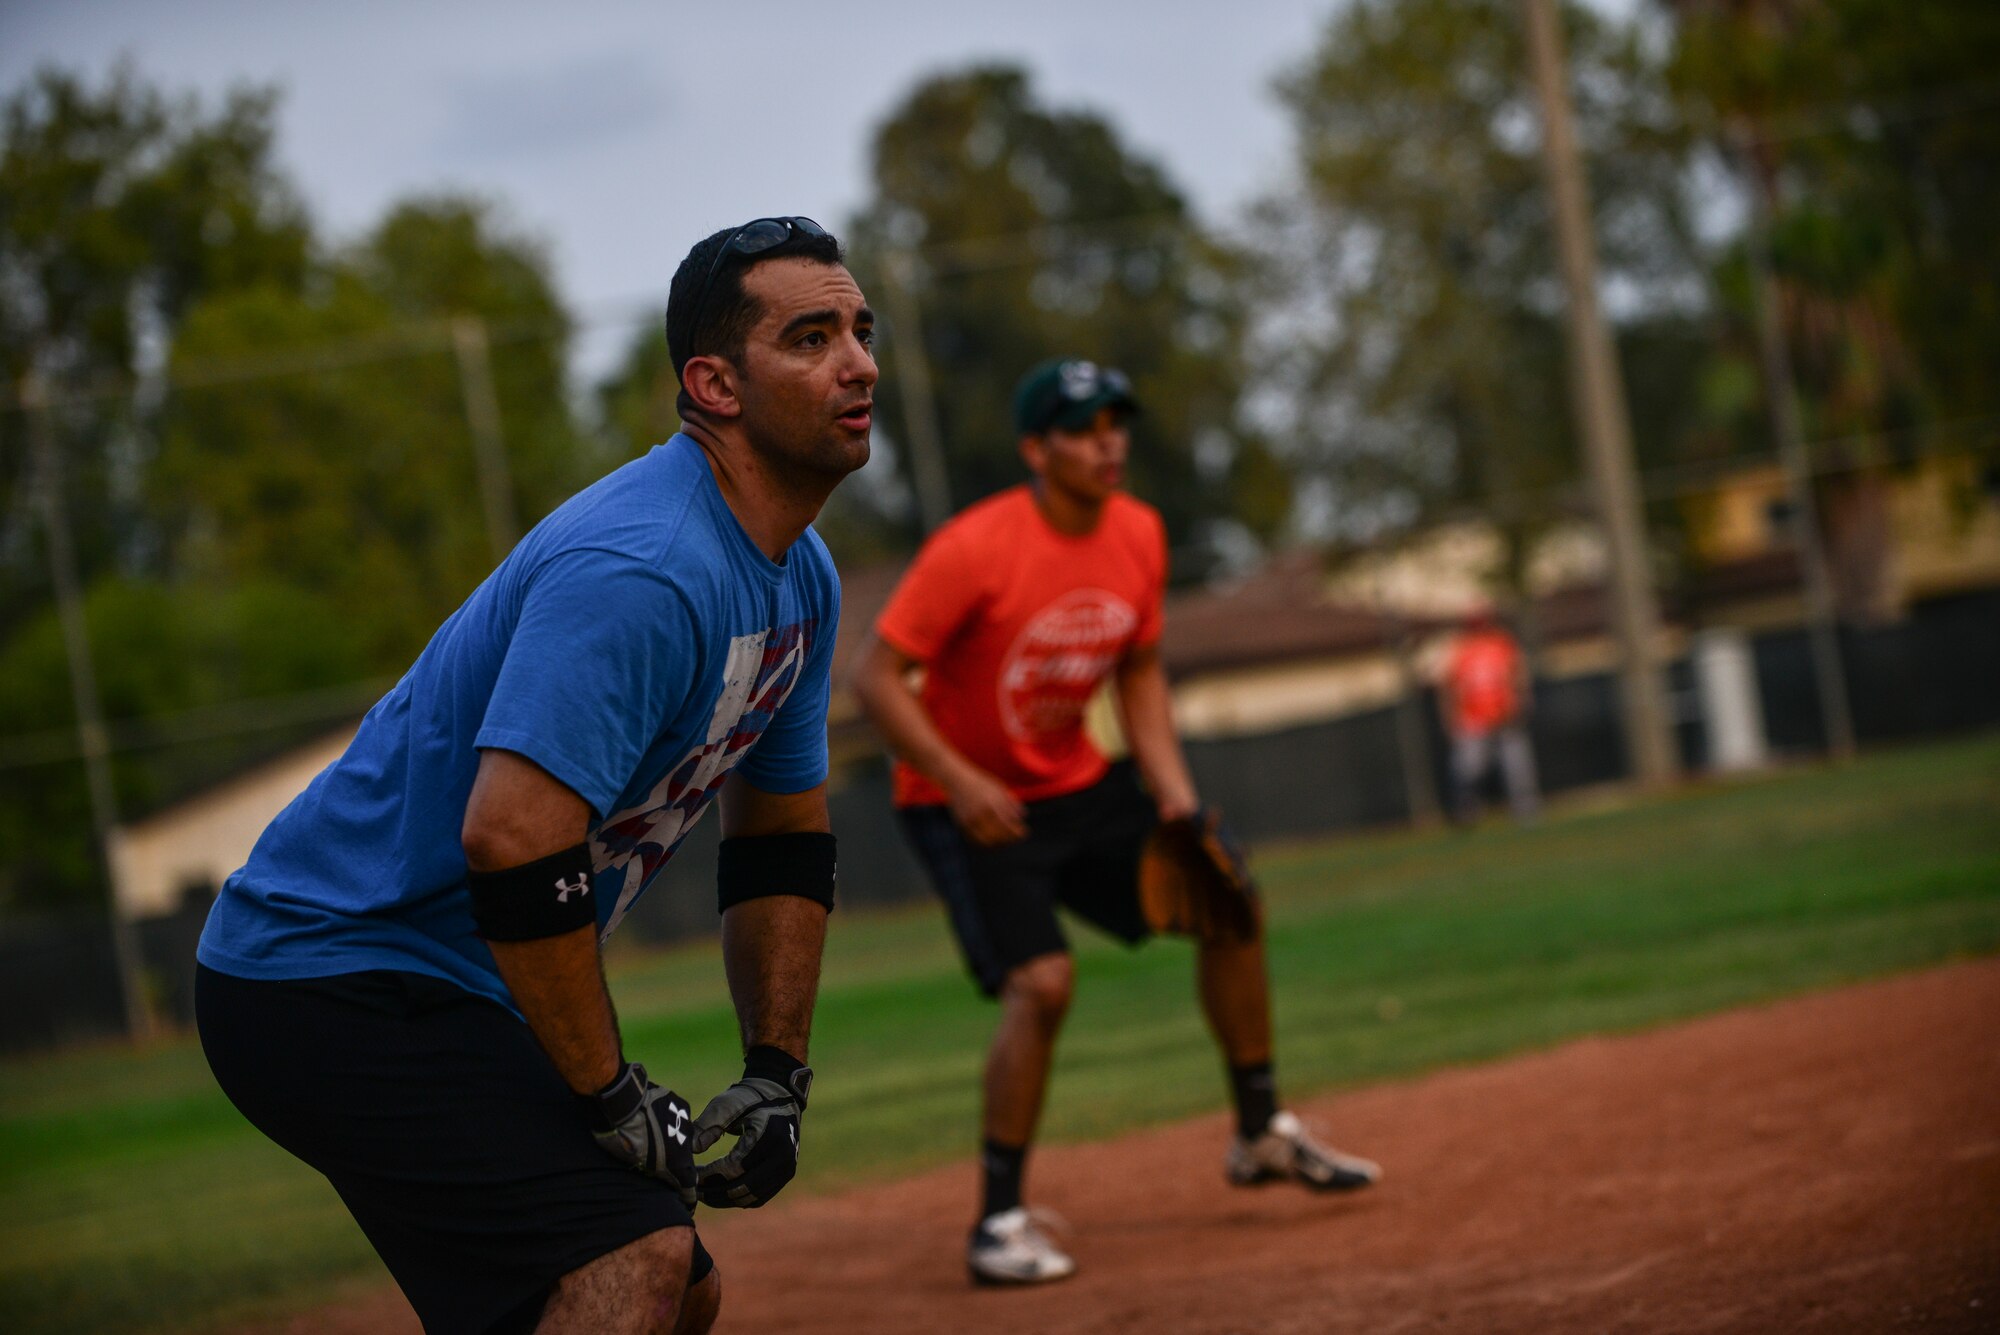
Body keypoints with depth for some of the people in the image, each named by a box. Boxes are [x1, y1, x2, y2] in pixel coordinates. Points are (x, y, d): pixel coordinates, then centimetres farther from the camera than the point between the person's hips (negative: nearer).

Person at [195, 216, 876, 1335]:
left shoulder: (801, 581, 8)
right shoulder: (636, 571, -25)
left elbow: (783, 844, 17)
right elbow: (513, 839, -35)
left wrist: (777, 1074, 9)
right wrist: (612, 1095, -25)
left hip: (465, 991, 10)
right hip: (332, 981, -10)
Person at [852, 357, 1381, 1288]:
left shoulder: (1138, 534, -4)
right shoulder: (974, 549, -25)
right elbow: (876, 677, -23)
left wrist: (1173, 790, -2)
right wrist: (959, 782, -32)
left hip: (1076, 785, 7)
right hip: (967, 803, -7)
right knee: (1042, 981, -23)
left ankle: (1261, 1133, 24)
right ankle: (999, 1224, -12)